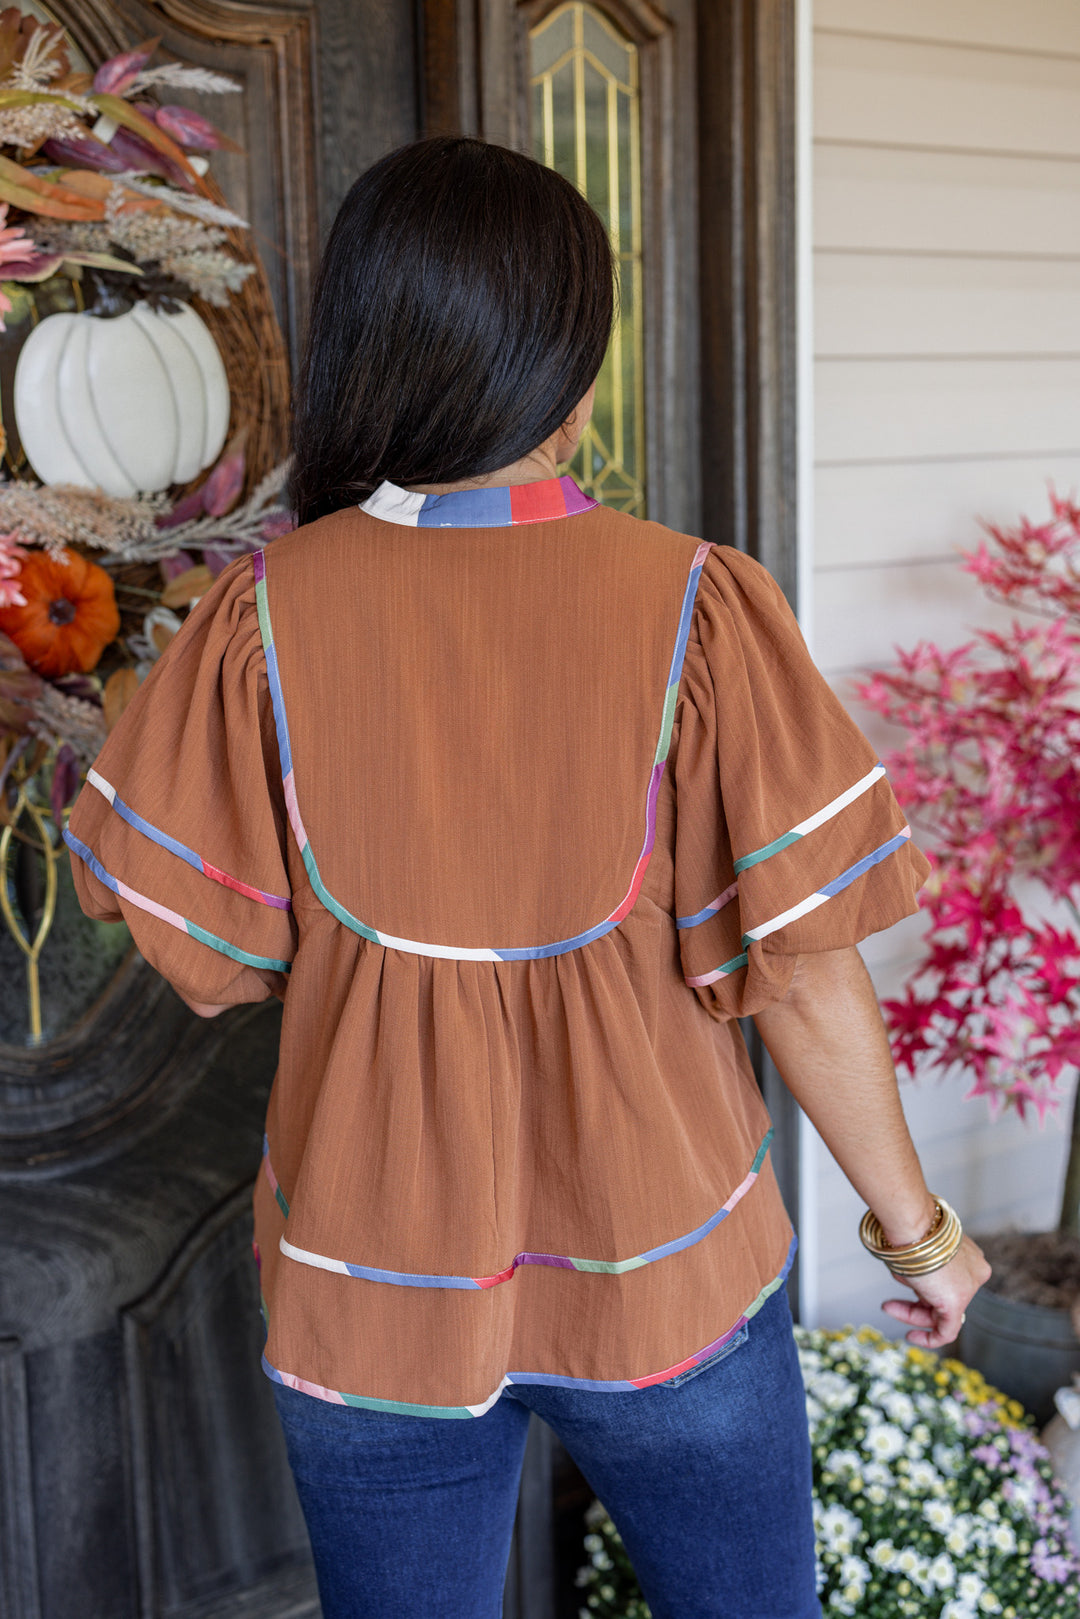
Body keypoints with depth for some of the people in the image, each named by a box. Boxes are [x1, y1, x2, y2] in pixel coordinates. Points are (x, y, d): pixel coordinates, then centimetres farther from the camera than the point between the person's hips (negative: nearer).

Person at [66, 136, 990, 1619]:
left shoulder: (268, 615, -13)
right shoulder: (695, 605, -16)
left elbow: (207, 965, -7)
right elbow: (804, 978, -13)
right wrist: (915, 1226, 1)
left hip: (372, 1282, 1)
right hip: (658, 1270, -1)